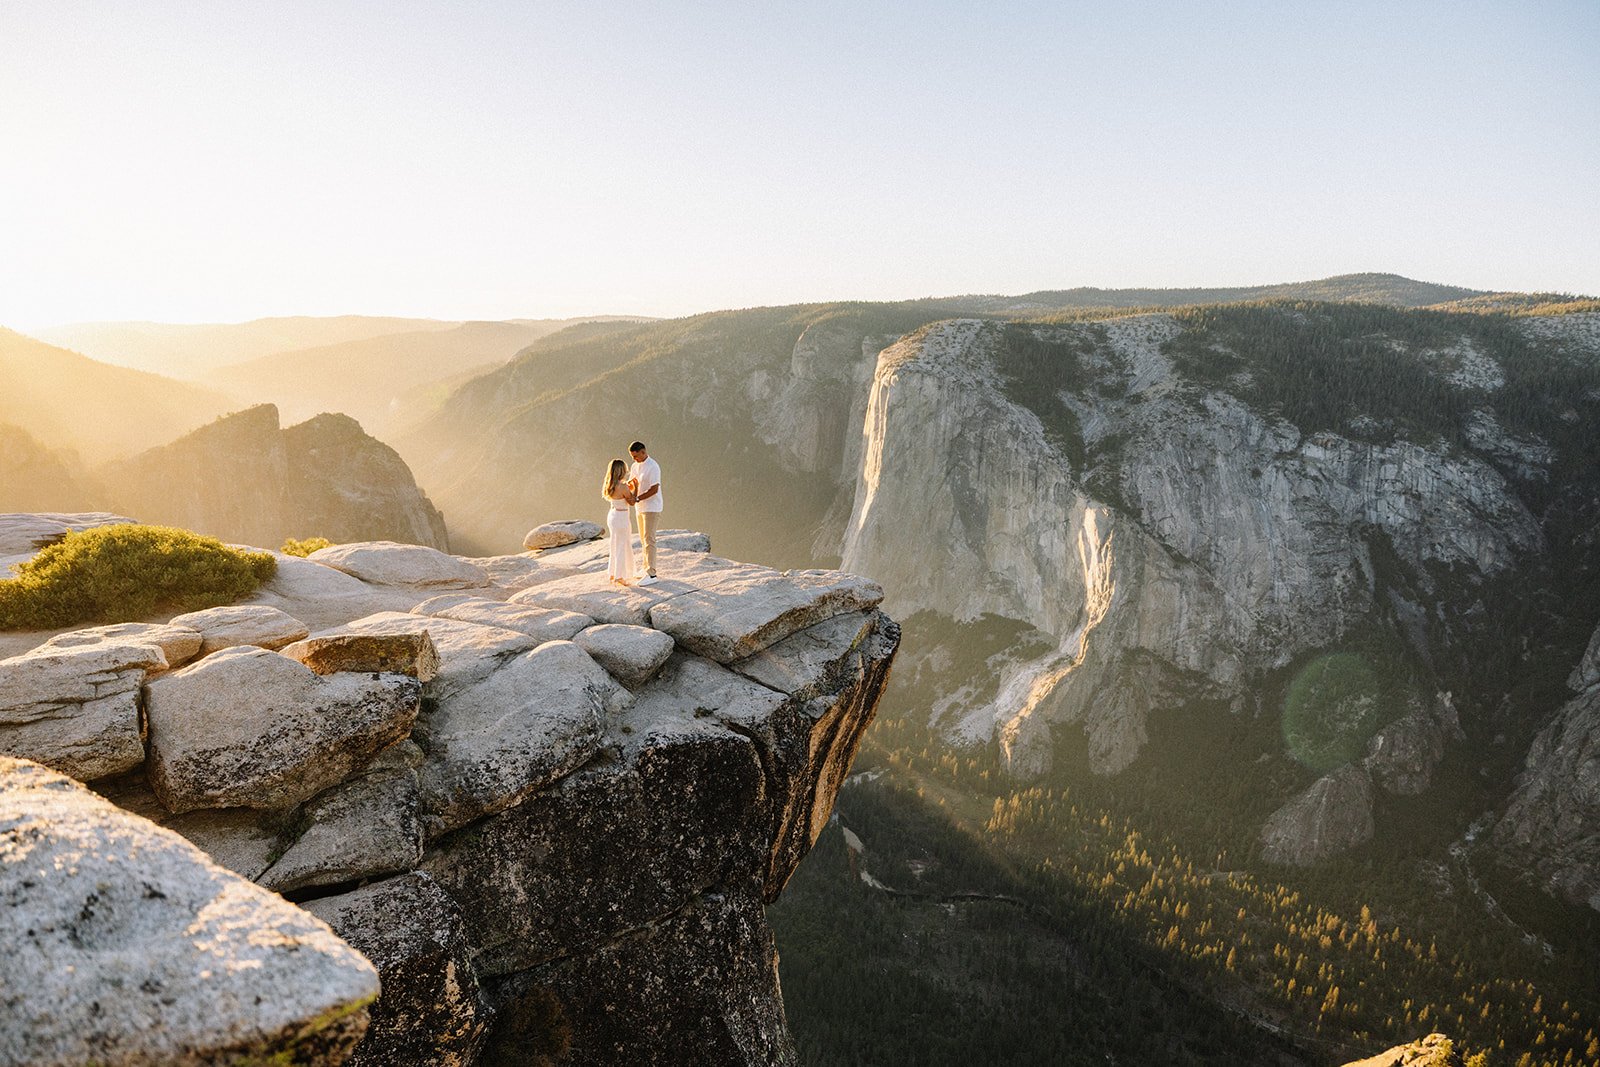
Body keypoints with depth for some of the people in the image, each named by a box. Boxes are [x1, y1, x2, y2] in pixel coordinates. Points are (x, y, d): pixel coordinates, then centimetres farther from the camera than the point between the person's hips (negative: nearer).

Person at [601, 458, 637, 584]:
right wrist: (635, 488, -1)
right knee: (622, 547, 5)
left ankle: (613, 575, 29)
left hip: (612, 516, 8)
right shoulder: (623, 487, -24)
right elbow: (632, 502, -10)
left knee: (615, 546, 20)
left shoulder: (609, 485, 0)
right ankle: (619, 577, 12)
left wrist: (628, 489, 12)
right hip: (621, 518, -8)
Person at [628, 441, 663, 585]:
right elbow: (631, 483, 13)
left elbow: (654, 489, -21)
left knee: (649, 540, -10)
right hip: (640, 508, 8)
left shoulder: (653, 467, -17)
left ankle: (651, 574, -9)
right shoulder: (635, 466, 9)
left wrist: (637, 498, -24)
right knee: (643, 539, 14)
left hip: (652, 508, -8)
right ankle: (646, 568, 24)